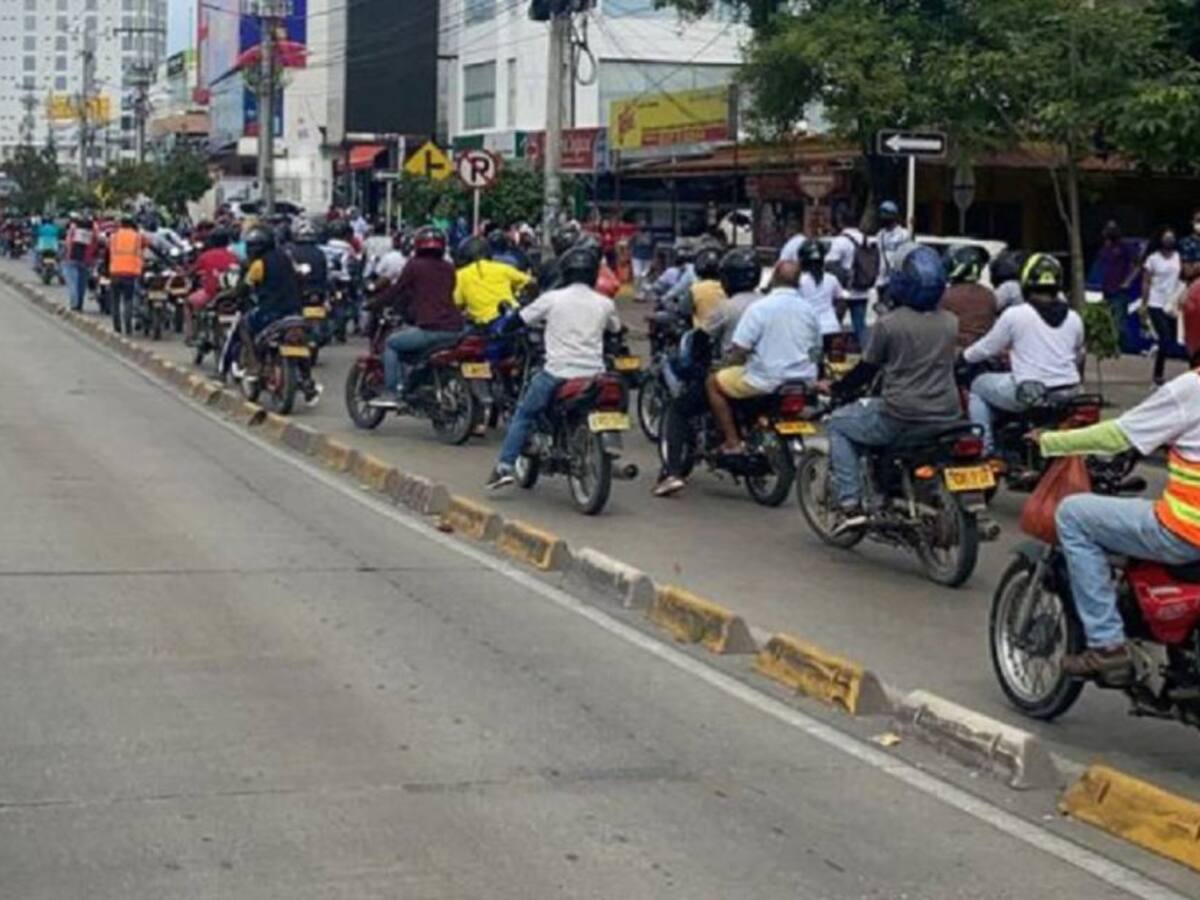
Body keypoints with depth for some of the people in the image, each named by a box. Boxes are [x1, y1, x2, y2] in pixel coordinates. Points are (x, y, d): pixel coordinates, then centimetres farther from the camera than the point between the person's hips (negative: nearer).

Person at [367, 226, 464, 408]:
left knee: (391, 343, 12)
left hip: (430, 329, -6)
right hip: (454, 330, 6)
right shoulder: (449, 268, 17)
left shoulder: (415, 266, 1)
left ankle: (391, 393, 4)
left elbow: (397, 290, 4)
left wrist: (374, 304, 19)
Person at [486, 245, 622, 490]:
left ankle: (505, 466, 0)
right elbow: (616, 330, 23)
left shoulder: (552, 298, -2)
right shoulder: (604, 303, 5)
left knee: (524, 414, 11)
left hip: (557, 373, -2)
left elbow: (520, 320, 6)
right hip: (594, 375, 2)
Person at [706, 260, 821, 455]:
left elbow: (740, 350, -13)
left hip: (768, 380, -6)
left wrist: (725, 364, 6)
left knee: (713, 383, 11)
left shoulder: (759, 308, -11)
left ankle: (732, 441, 2)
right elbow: (816, 351, 14)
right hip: (804, 380, 6)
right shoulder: (808, 310, 7)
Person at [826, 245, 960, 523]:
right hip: (946, 417, 5)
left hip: (900, 417, -5)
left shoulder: (888, 324, -10)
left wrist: (837, 389, 18)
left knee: (839, 423, 17)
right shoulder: (950, 323, 4)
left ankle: (850, 505, 5)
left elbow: (867, 369, -1)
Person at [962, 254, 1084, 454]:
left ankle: (985, 450, 13)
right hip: (1068, 395, 5)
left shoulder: (1015, 315, -8)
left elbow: (986, 348, 2)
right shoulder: (1074, 318, 5)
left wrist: (964, 356, 22)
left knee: (978, 386, 19)